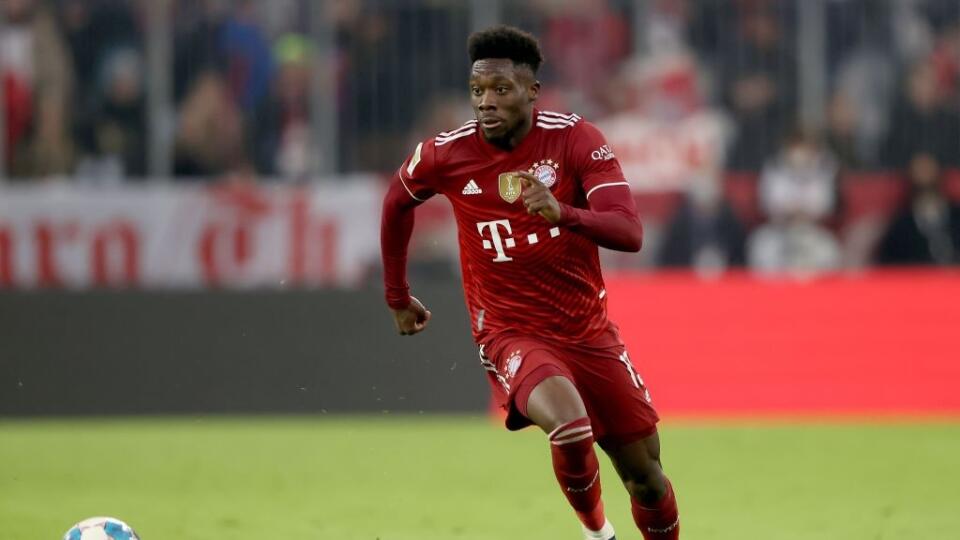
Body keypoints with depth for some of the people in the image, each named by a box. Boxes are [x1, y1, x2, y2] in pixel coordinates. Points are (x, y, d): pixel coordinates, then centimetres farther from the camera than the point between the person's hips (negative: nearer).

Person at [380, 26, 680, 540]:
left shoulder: (575, 139, -11)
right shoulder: (446, 154, -8)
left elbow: (630, 232, -21)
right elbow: (397, 202, 14)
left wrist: (562, 213, -40)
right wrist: (397, 298, 21)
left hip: (589, 331, 2)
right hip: (511, 334, -2)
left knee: (645, 474, 7)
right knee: (570, 426, -31)